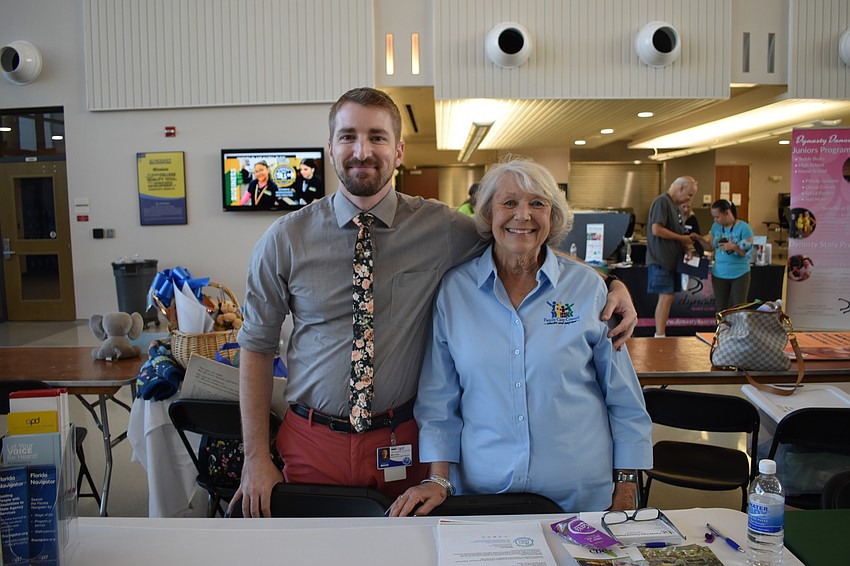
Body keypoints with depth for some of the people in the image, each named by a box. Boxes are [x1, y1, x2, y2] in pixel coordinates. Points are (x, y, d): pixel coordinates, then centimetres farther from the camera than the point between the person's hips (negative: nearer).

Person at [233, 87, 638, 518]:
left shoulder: (440, 228, -5)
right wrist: (256, 458, -3)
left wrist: (608, 281, -7)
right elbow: (256, 347, 0)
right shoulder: (285, 239, -5)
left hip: (401, 441, 0)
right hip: (312, 441, 0)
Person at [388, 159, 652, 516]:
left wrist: (627, 488, 2)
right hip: (481, 487, 0)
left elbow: (623, 397, 2)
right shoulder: (453, 289, -4)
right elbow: (438, 396, 1)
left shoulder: (588, 287, -4)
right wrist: (438, 480, -5)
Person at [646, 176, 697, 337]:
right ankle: (660, 338, -6)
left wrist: (685, 246, 5)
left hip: (672, 259, 9)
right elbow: (656, 230, -22)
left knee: (667, 297, 9)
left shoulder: (676, 206, 18)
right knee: (666, 297, -10)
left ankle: (660, 335, 15)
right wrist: (682, 238, -12)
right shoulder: (662, 202, -12)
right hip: (661, 260, -9)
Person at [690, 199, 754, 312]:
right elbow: (711, 247, 9)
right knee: (720, 308, 10)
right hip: (719, 274, 4)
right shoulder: (716, 227, 4)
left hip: (739, 275, -4)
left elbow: (748, 252, -13)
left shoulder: (743, 227, -12)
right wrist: (699, 238, -4)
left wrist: (734, 247, -29)